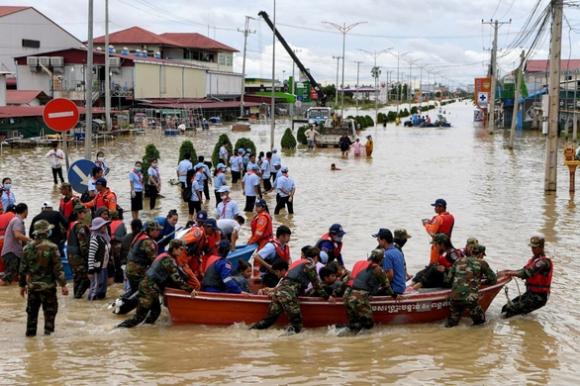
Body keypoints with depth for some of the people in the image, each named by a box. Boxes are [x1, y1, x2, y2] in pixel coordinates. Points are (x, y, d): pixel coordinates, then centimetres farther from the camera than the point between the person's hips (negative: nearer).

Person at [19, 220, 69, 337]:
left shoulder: (28, 248, 0)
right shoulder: (51, 248, -13)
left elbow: (23, 268, 6)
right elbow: (58, 268, -14)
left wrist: (22, 285, 16)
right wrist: (63, 285, -9)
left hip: (32, 286, 4)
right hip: (48, 285, -4)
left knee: (32, 310, 14)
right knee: (50, 309, 10)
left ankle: (30, 331, 17)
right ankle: (48, 329, 8)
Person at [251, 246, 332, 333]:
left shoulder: (297, 262, 29)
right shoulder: (310, 264, 4)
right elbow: (316, 284, 4)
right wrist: (326, 297, 13)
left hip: (279, 290, 9)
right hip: (288, 294, -8)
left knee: (269, 319, 11)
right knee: (297, 326, -8)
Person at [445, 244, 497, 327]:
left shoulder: (459, 260, 14)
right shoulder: (481, 263, 5)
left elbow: (448, 279, 13)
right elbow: (493, 280, 13)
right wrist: (483, 281, 32)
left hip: (454, 298, 4)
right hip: (470, 299, -4)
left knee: (451, 324, 17)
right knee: (480, 320, 19)